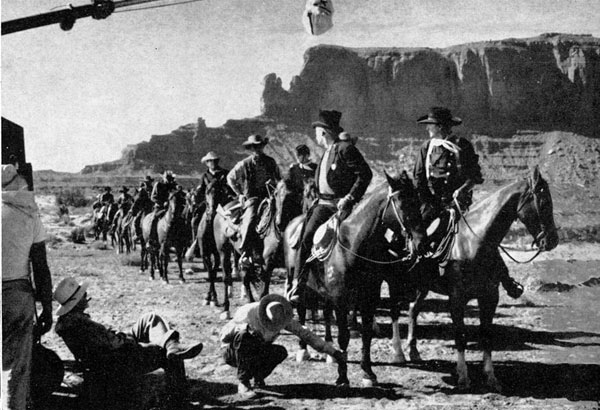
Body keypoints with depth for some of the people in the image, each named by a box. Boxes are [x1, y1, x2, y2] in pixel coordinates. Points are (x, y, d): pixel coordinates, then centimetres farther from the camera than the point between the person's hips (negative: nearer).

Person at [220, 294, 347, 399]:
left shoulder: (283, 317, -17)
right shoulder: (247, 314, -30)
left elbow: (305, 333, -15)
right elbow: (224, 336, -24)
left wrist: (333, 351, -18)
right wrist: (247, 328, -40)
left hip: (253, 356, 4)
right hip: (232, 352, -4)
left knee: (281, 352, -24)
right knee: (243, 335, -38)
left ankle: (258, 378, 1)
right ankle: (243, 383, -25)